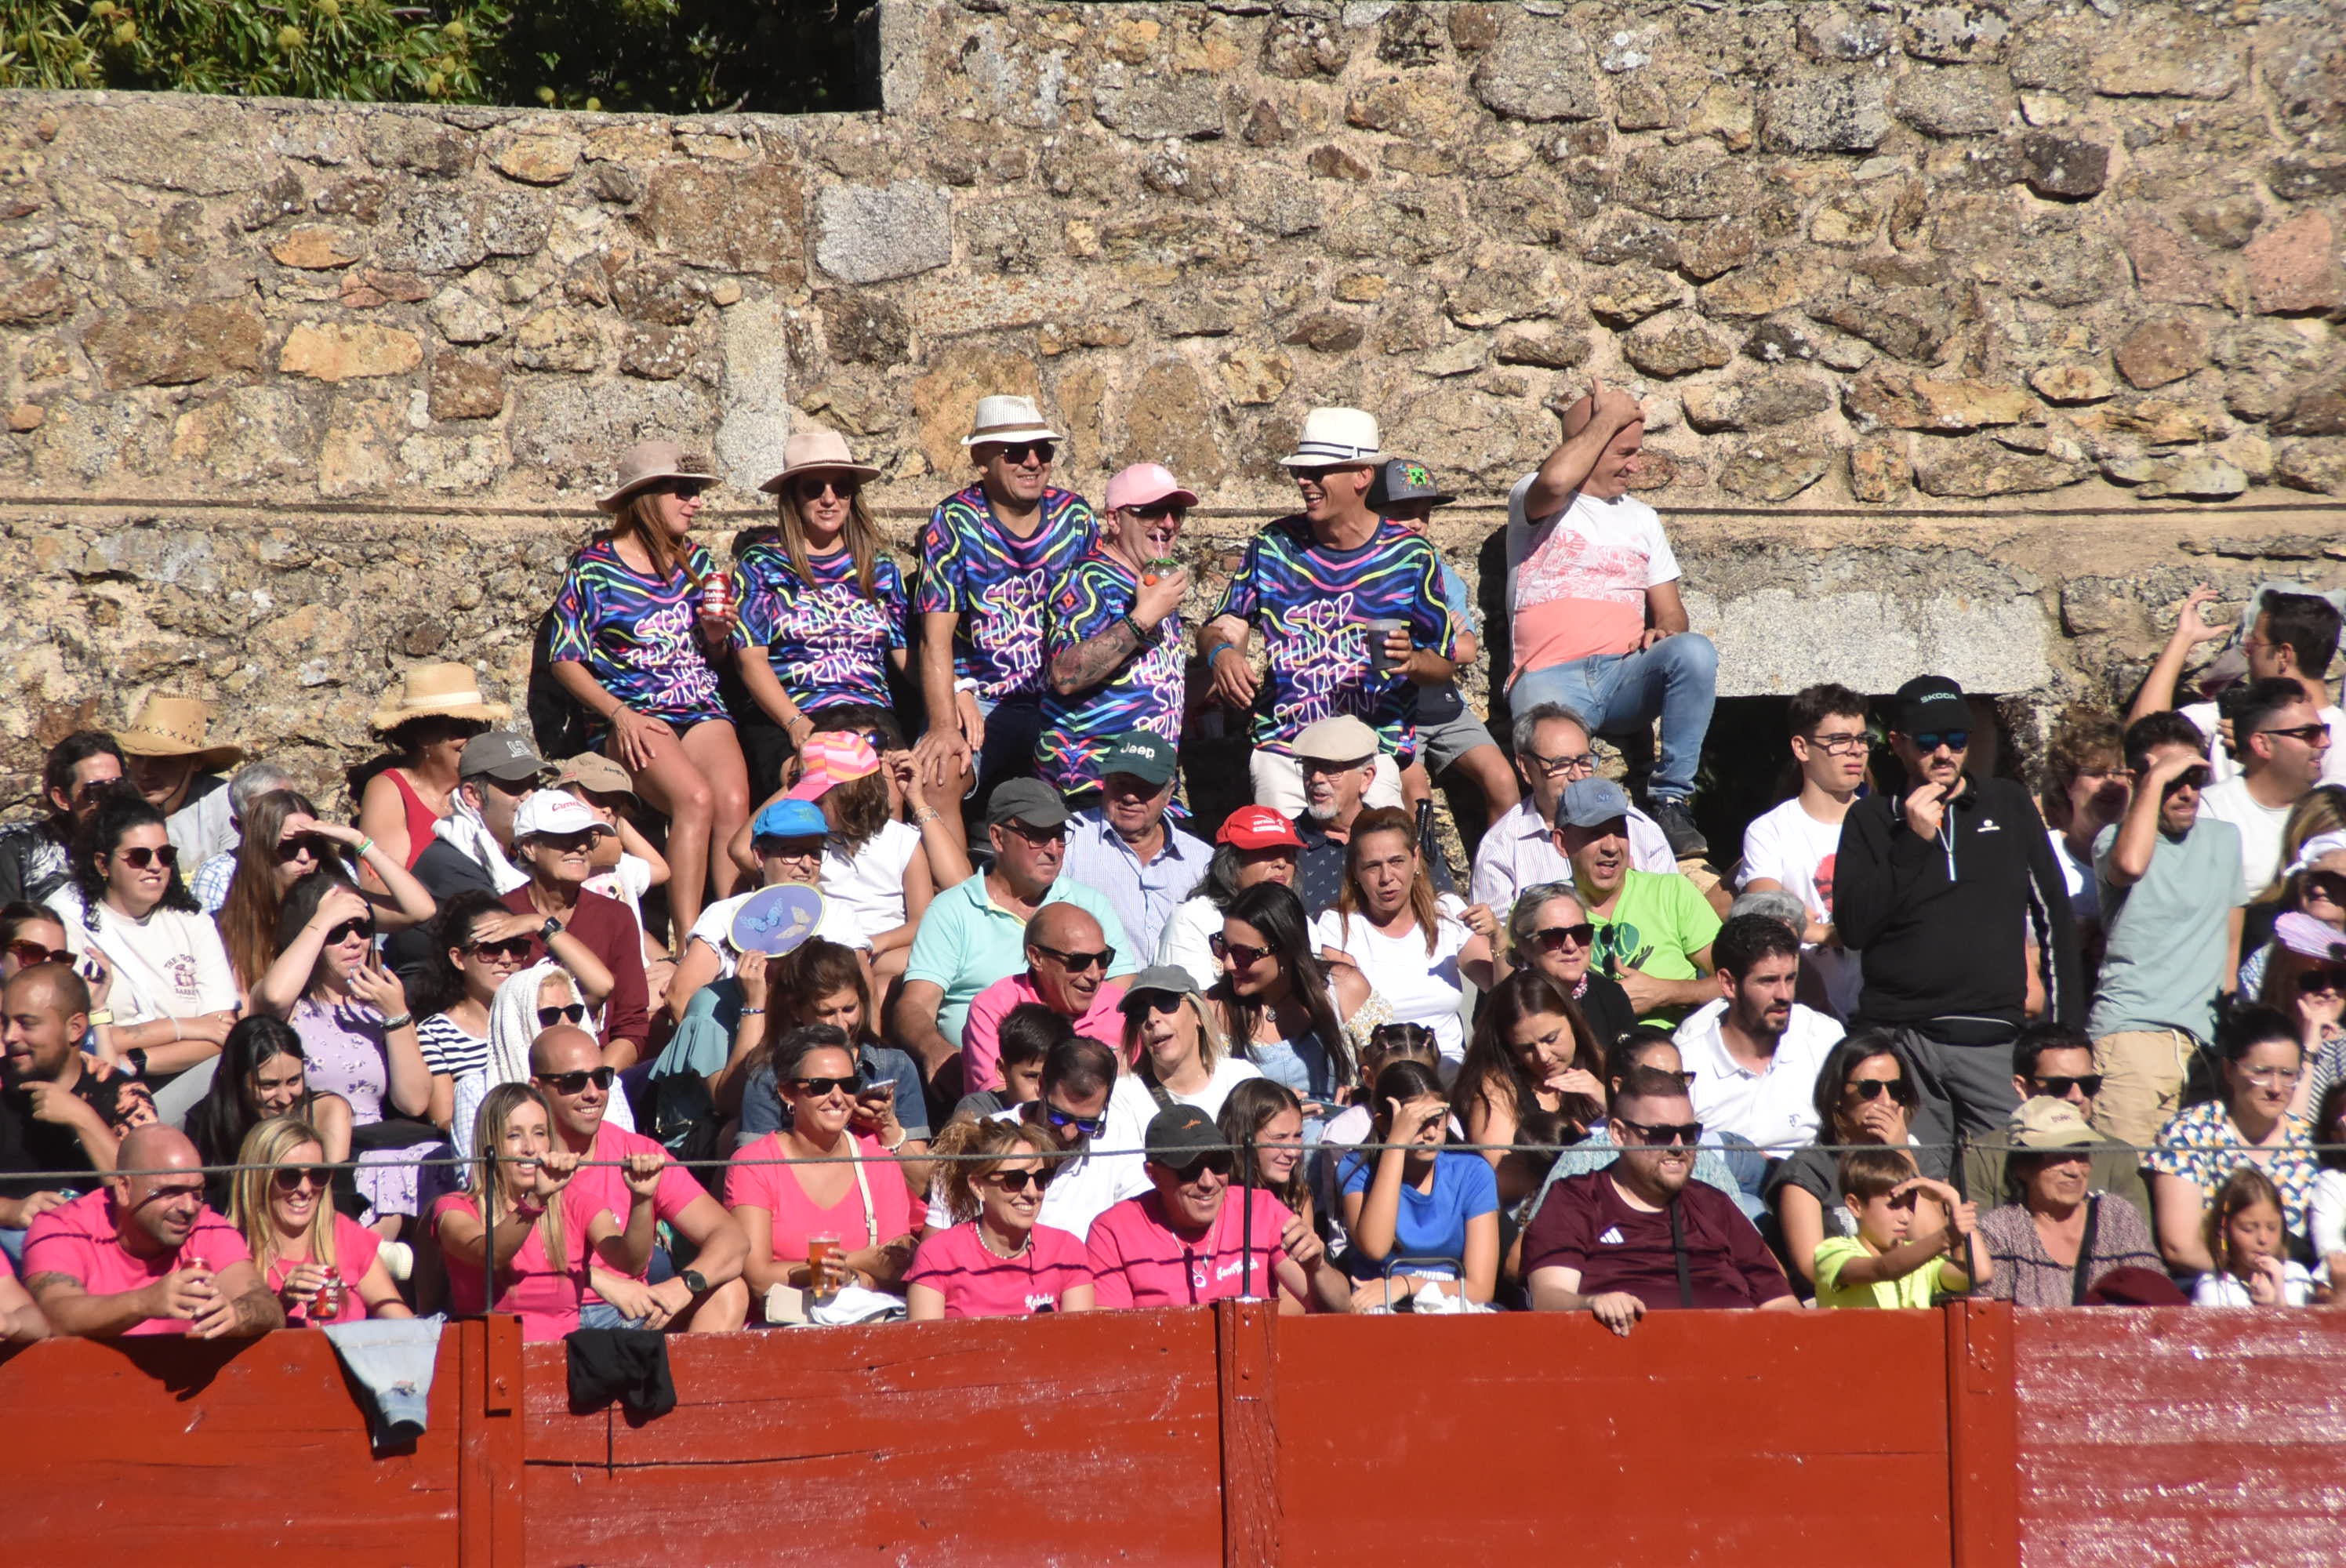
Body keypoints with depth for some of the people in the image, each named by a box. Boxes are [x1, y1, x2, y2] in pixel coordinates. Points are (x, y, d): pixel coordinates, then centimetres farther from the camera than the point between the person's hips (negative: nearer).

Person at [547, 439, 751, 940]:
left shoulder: (695, 560, 18)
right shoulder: (595, 566, 3)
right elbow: (565, 660, 0)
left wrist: (717, 637, 0)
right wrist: (618, 714, -14)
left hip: (702, 706, 4)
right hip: (632, 714, -4)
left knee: (733, 800, -27)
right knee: (695, 798, -32)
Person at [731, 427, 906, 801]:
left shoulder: (879, 567, 22)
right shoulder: (761, 564, 12)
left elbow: (909, 653, 17)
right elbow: (750, 658, 1)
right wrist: (795, 722, -16)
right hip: (783, 724, -2)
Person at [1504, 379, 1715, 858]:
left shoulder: (1640, 518, 25)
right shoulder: (1533, 500, 9)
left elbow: (1670, 613, 24)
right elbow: (1555, 480, -19)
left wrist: (1665, 633, -2)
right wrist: (1608, 418, -4)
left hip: (1624, 675, 5)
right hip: (1550, 675, -5)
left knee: (1694, 652, -29)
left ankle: (1669, 800, -24)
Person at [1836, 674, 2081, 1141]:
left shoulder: (2009, 805, 15)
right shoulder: (1871, 819, 11)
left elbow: (2053, 914, 16)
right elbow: (1853, 928, 0)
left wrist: (2066, 1027, 9)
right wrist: (1913, 841, -6)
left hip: (1995, 1037, 1)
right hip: (1899, 1038, 0)